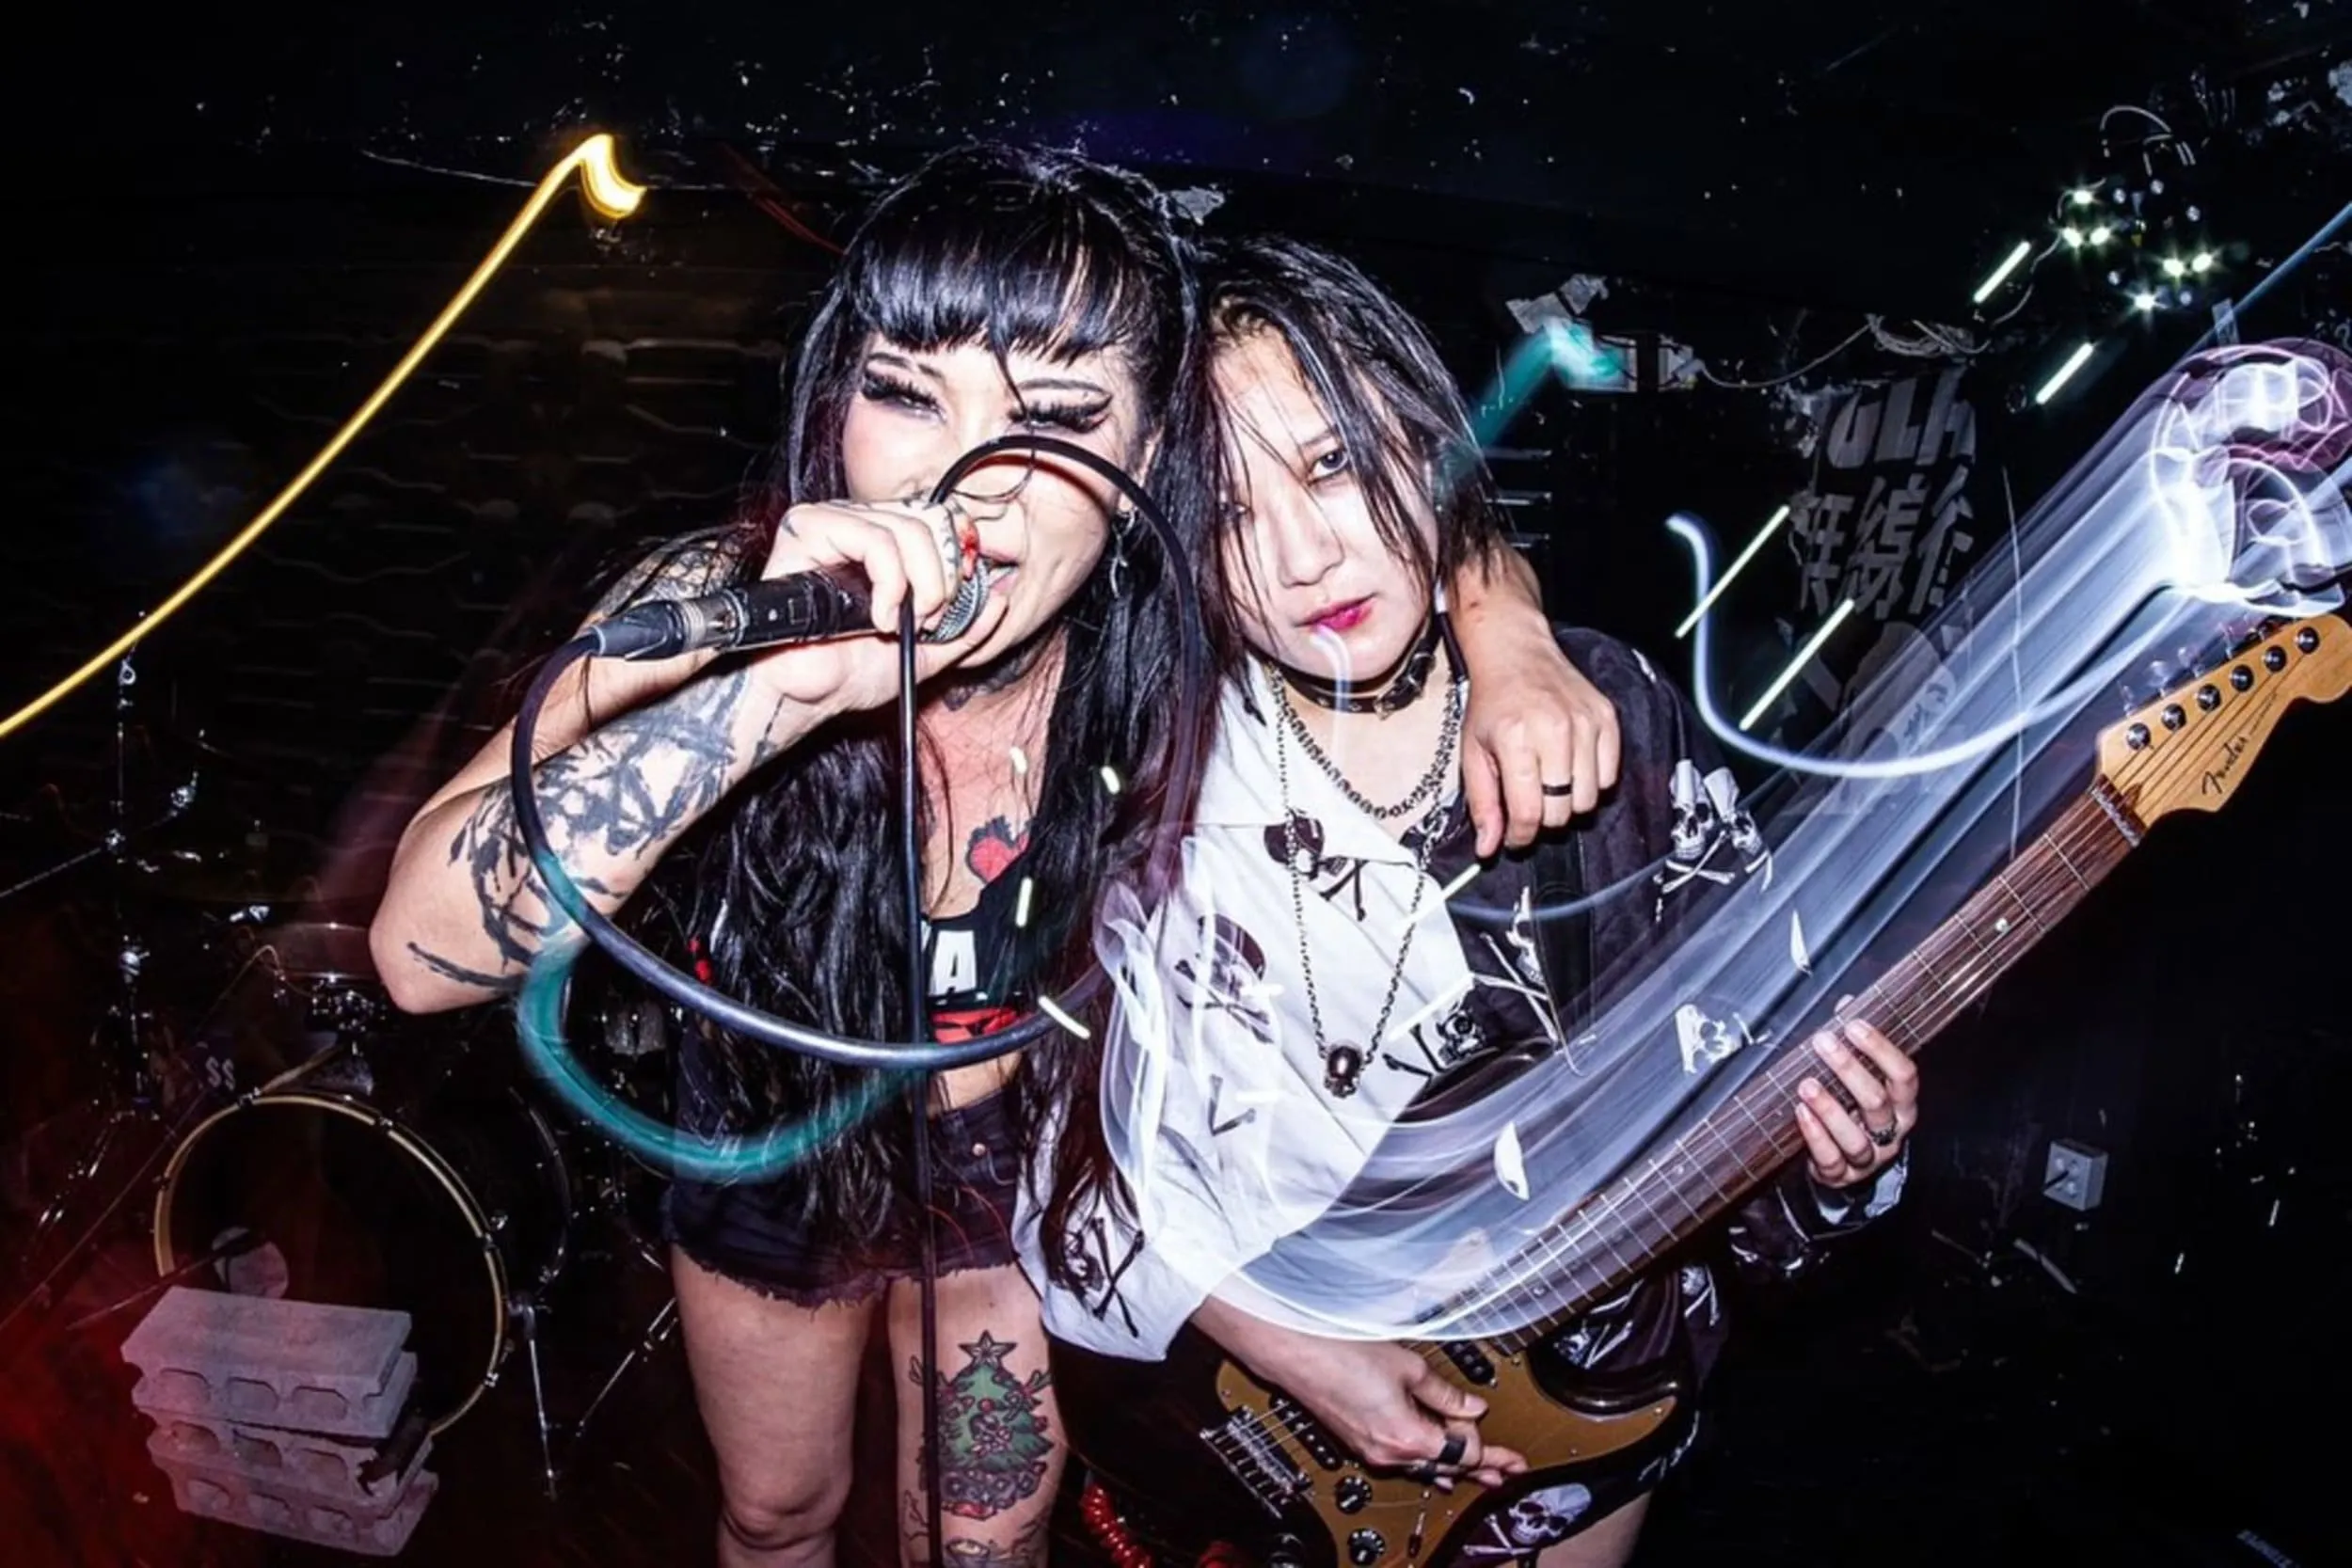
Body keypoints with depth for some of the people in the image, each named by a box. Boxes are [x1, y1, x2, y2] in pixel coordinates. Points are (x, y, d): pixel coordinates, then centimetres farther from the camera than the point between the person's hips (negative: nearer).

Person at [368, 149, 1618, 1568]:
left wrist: (1510, 642, -30)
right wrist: (777, 688, -54)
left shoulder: (1166, 621, -28)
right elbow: (425, 949, -43)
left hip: (1022, 1168, 0)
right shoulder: (721, 601, -32)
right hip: (771, 1150, 0)